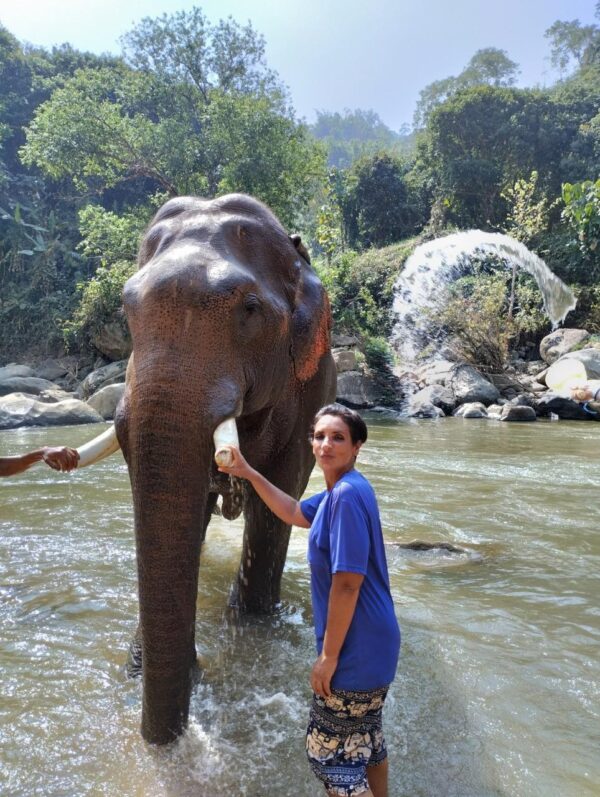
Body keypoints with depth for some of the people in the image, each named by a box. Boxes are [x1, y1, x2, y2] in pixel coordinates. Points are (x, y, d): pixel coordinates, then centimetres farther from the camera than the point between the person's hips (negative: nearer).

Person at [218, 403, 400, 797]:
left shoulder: (348, 494, -25)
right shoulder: (339, 491, 5)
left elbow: (348, 583, -27)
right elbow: (294, 512, 22)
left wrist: (328, 656, -20)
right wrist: (248, 473, 18)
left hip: (356, 648, -10)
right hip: (372, 644, 10)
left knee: (327, 751, 8)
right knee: (366, 739, 26)